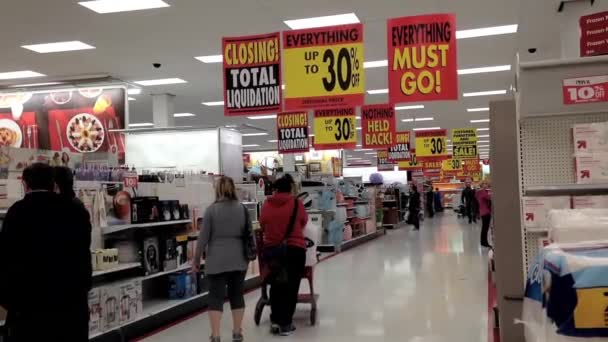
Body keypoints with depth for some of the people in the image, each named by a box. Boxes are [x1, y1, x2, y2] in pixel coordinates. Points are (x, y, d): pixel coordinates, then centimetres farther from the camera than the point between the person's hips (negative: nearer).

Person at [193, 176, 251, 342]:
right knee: (237, 294, 13)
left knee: (216, 296, 1)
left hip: (217, 260, -3)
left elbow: (203, 237, -7)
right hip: (238, 259, 3)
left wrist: (196, 259, 2)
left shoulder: (211, 209, -6)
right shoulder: (242, 208, 3)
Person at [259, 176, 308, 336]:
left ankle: (275, 321, 21)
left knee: (275, 285, 16)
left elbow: (262, 224, 6)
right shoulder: (296, 203, -7)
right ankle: (285, 324, 9)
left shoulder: (267, 204, -3)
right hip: (294, 249, -2)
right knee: (291, 286, 7)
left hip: (271, 249, 2)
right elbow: (304, 222, 7)